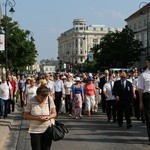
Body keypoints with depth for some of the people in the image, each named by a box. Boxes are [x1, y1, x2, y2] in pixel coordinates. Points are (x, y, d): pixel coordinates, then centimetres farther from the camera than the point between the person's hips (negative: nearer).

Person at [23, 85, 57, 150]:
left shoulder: (50, 99, -6)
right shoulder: (31, 102, -11)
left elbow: (54, 113, 2)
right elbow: (25, 115, -6)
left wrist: (48, 117, -21)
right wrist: (37, 118, -21)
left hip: (47, 130, 2)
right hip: (35, 131, -2)